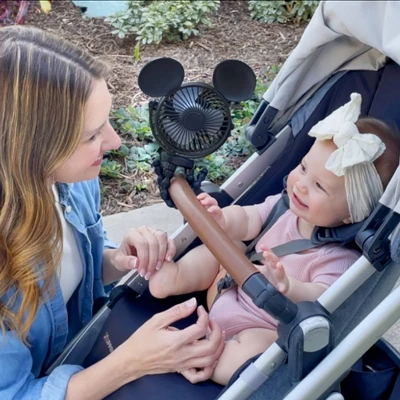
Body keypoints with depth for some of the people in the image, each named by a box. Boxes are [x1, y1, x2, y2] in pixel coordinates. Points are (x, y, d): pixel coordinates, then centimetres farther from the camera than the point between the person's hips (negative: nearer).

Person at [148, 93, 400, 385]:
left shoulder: (339, 258, -27)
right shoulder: (287, 204, -9)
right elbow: (247, 221, -4)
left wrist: (287, 288, -59)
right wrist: (222, 220, -27)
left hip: (262, 331, -7)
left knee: (255, 351, -36)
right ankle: (173, 277, -12)